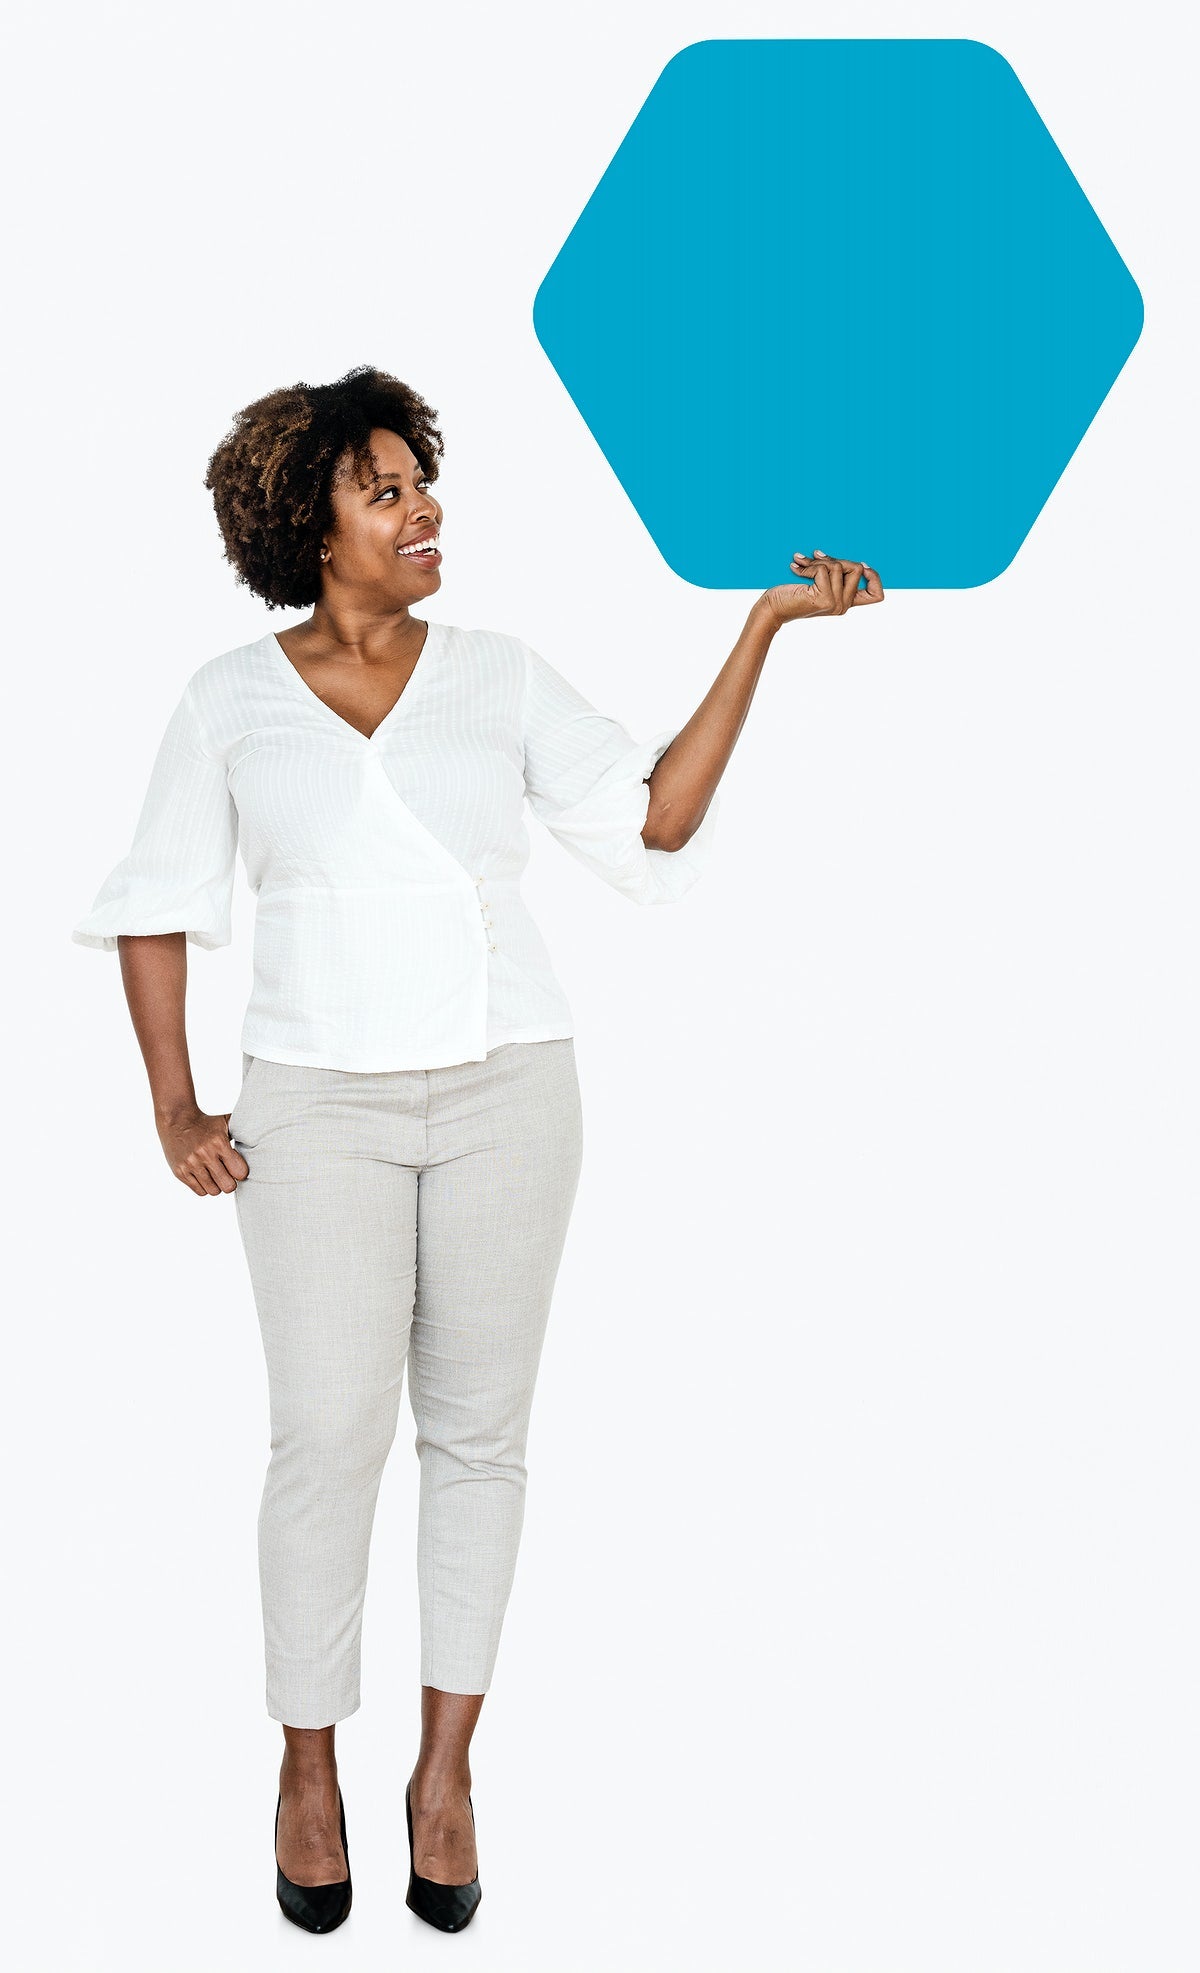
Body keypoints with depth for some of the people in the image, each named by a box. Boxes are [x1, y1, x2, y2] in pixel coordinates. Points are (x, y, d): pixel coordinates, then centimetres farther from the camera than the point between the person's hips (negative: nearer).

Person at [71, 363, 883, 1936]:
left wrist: (761, 630, -8)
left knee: (478, 1430, 5)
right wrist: (175, 1107, 0)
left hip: (505, 1089, 1)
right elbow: (158, 903, 8)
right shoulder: (232, 700, 4)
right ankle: (309, 1768, 13)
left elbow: (650, 821, -3)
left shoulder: (503, 677, 5)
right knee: (330, 1436, -4)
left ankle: (446, 1764, 18)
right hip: (319, 1104, -1)